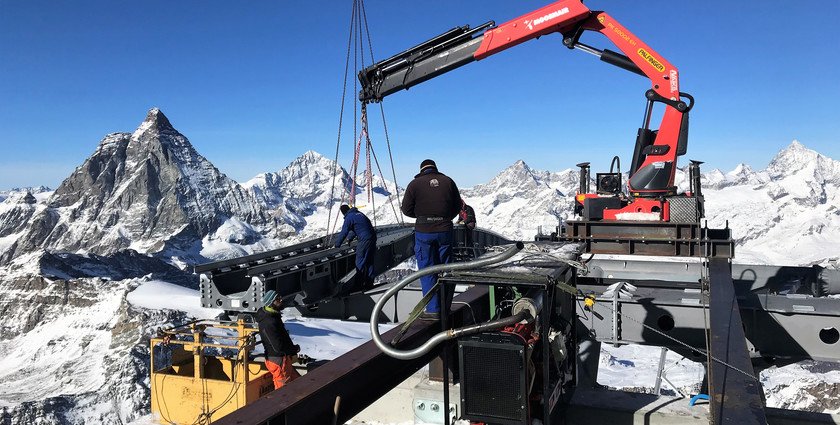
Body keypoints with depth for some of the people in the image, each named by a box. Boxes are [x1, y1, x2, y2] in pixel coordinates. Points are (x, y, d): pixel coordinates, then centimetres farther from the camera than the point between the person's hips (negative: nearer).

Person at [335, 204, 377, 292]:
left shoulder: (349, 217, -7)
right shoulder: (359, 213, 19)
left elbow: (344, 232, -7)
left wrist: (337, 245, 5)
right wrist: (349, 238, 41)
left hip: (364, 240, -9)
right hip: (373, 237, 9)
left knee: (360, 262, -1)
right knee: (369, 261, 16)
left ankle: (359, 284, 2)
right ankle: (369, 282, 22)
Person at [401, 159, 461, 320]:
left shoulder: (414, 184, -3)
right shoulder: (448, 181, 5)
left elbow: (406, 209, 0)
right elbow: (458, 206, 10)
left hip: (423, 232, -3)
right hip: (445, 231, 3)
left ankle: (433, 310, 2)